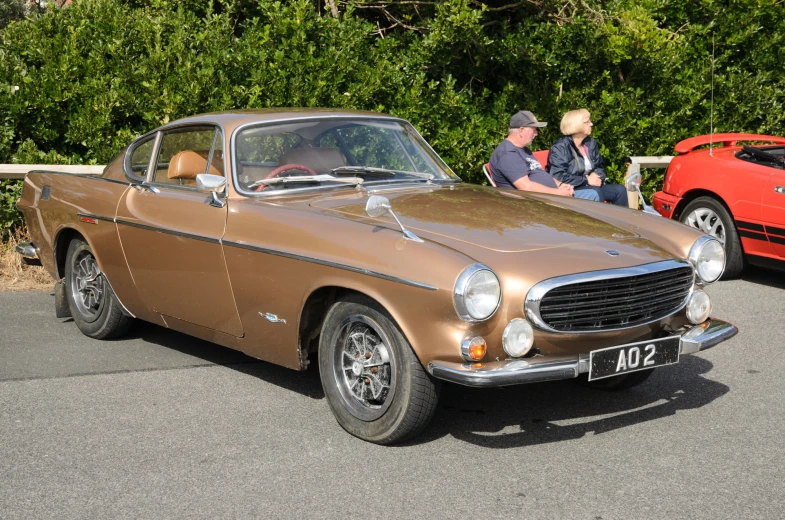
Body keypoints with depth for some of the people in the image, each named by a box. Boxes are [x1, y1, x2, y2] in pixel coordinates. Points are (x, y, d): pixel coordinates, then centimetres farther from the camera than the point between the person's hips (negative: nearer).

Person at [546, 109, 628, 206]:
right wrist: (586, 180, -19)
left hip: (592, 187, 7)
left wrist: (596, 175, -7)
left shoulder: (591, 143, 13)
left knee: (620, 190, -14)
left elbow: (600, 167, 20)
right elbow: (557, 177, -21)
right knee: (596, 192, -34)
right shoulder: (560, 148, -10)